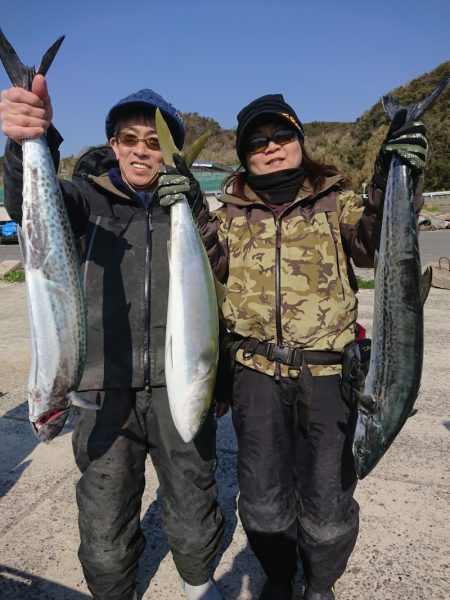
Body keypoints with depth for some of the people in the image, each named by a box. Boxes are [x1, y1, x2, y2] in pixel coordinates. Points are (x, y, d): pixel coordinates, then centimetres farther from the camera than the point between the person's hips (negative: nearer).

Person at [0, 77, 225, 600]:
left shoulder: (190, 206, 6)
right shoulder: (90, 197, 1)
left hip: (179, 386, 1)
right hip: (104, 389, -1)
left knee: (195, 527, 15)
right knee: (105, 543, 8)